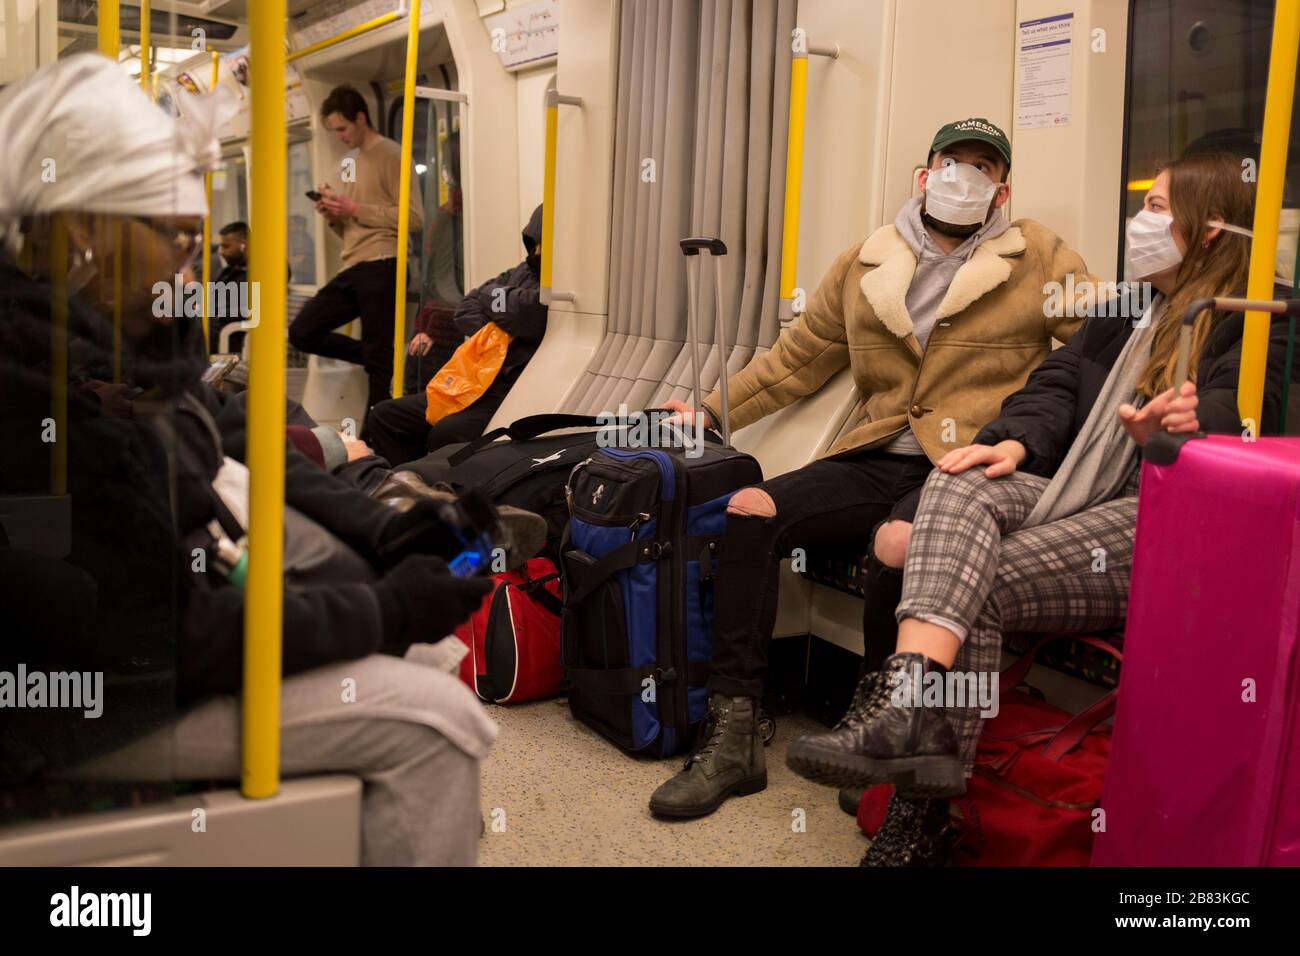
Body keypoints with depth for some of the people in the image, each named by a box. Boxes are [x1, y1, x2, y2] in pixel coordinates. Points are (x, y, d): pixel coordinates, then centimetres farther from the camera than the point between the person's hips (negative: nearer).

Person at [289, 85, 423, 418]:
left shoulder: (390, 155, -3)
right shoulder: (355, 163, 23)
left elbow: (413, 217, -14)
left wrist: (356, 209, -13)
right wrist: (334, 216, 4)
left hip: (381, 266, -9)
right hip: (353, 269, 9)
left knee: (377, 361, -6)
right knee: (303, 332, 1)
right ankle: (375, 358, 12)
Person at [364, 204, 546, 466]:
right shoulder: (523, 271, 16)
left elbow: (521, 311, -22)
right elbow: (466, 309, 16)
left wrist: (490, 296, 2)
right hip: (480, 387, 10)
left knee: (445, 436, -34)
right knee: (384, 417, 7)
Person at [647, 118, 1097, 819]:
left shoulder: (1040, 260, 9)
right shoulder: (862, 266, 17)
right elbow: (797, 358, 20)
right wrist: (711, 410, 12)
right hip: (876, 461, 4)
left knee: (897, 544, -35)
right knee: (749, 512, -18)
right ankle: (732, 739, -13)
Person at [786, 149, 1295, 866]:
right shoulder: (1122, 311, 26)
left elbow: (1240, 408, -13)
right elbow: (1057, 383, 14)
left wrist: (1185, 425, -35)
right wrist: (1014, 443, -6)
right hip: (1074, 492, 6)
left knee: (973, 586, -26)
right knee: (960, 487, -26)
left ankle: (921, 815, -27)